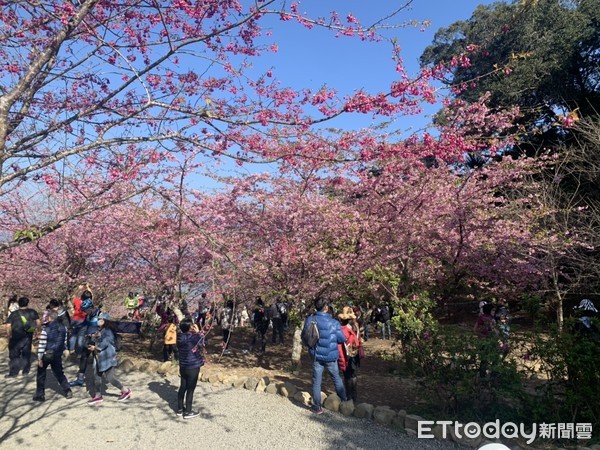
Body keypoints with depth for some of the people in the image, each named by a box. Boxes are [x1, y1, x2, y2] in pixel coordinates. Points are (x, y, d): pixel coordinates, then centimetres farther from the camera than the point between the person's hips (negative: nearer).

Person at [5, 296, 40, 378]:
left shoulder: (13, 314, -3)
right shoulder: (32, 312, -1)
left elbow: (8, 326, -7)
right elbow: (39, 323, -4)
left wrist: (9, 336, 6)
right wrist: (36, 327, 16)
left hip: (15, 338, -1)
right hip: (27, 337, 1)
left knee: (14, 355, 8)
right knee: (26, 354, 14)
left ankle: (13, 372, 8)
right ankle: (25, 370, 18)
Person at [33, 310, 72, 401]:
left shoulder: (46, 328, -16)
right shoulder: (63, 327, -1)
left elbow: (42, 344, -15)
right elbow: (65, 342, 5)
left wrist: (39, 357, -10)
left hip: (47, 354, -4)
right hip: (58, 354, 5)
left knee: (41, 374, 13)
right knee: (59, 373, 16)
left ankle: (40, 395, 16)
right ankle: (68, 391, 10)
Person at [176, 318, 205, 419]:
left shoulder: (180, 337, -3)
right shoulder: (193, 337, -24)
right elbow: (202, 343, -7)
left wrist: (194, 333, 2)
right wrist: (198, 331, -3)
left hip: (183, 366, 7)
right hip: (193, 367, -7)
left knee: (183, 387, 18)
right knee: (190, 389, 5)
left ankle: (180, 409, 30)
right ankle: (188, 412, 16)